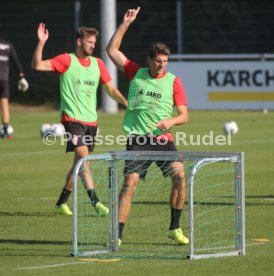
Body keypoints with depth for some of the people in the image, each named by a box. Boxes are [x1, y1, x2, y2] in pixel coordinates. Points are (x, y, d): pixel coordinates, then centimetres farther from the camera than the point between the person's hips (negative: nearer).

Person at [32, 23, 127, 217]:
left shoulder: (97, 63, 10)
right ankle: (96, 202, -25)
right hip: (72, 119, -6)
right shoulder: (67, 60, -4)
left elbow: (111, 89, 15)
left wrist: (128, 103, 1)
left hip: (91, 121, 6)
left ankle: (62, 202, 24)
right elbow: (37, 65, -12)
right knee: (83, 158, -20)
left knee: (79, 164, 10)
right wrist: (41, 43, -25)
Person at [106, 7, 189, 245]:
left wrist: (171, 121, -18)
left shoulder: (174, 82, 4)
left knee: (180, 176, -15)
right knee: (129, 183, -11)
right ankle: (117, 235, -9)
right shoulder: (136, 74, 7)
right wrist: (126, 23, 3)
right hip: (137, 140, -1)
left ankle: (175, 228, 1)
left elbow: (184, 115, 4)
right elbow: (112, 49, 8)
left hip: (163, 139, 1)